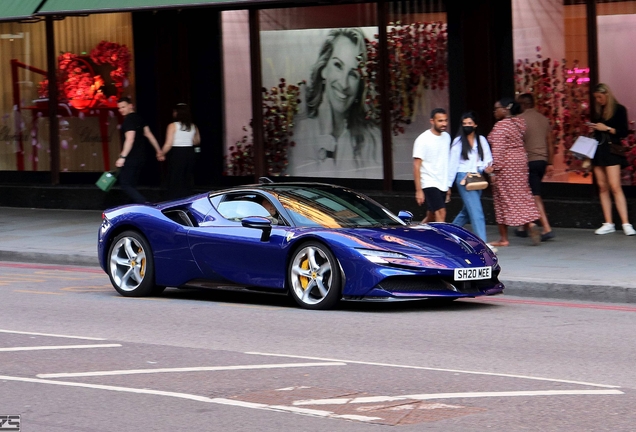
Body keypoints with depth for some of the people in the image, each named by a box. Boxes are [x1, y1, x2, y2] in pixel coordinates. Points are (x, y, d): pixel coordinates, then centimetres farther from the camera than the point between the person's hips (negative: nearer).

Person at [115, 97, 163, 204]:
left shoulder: (129, 120, -15)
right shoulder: (138, 118, 12)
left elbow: (130, 139, -24)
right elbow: (148, 134, 17)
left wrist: (123, 157, -27)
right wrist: (158, 150, 22)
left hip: (131, 158, -9)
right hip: (141, 157, 9)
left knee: (125, 184, -8)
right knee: (132, 185, 15)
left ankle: (144, 204, -24)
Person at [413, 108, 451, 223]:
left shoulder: (446, 137, 10)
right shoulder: (423, 139, -11)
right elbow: (416, 166, -12)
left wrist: (448, 185, 18)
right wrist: (419, 190, -17)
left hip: (442, 185, 7)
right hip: (429, 184, -7)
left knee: (431, 217, 11)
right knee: (441, 214, -18)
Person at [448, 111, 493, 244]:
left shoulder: (481, 140, 11)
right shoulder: (458, 141, 1)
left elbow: (487, 158, 8)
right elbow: (453, 163, 1)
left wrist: (486, 167, -16)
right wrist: (448, 184, 0)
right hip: (464, 178, -5)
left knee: (467, 212, 16)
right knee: (476, 212, -13)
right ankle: (482, 242, -18)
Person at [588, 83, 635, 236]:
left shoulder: (619, 110, -2)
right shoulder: (597, 111, 15)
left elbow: (624, 132, -5)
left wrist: (607, 129, -13)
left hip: (611, 150, -6)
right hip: (597, 151, 6)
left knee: (615, 187, -14)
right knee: (602, 187, 2)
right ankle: (608, 223, 4)